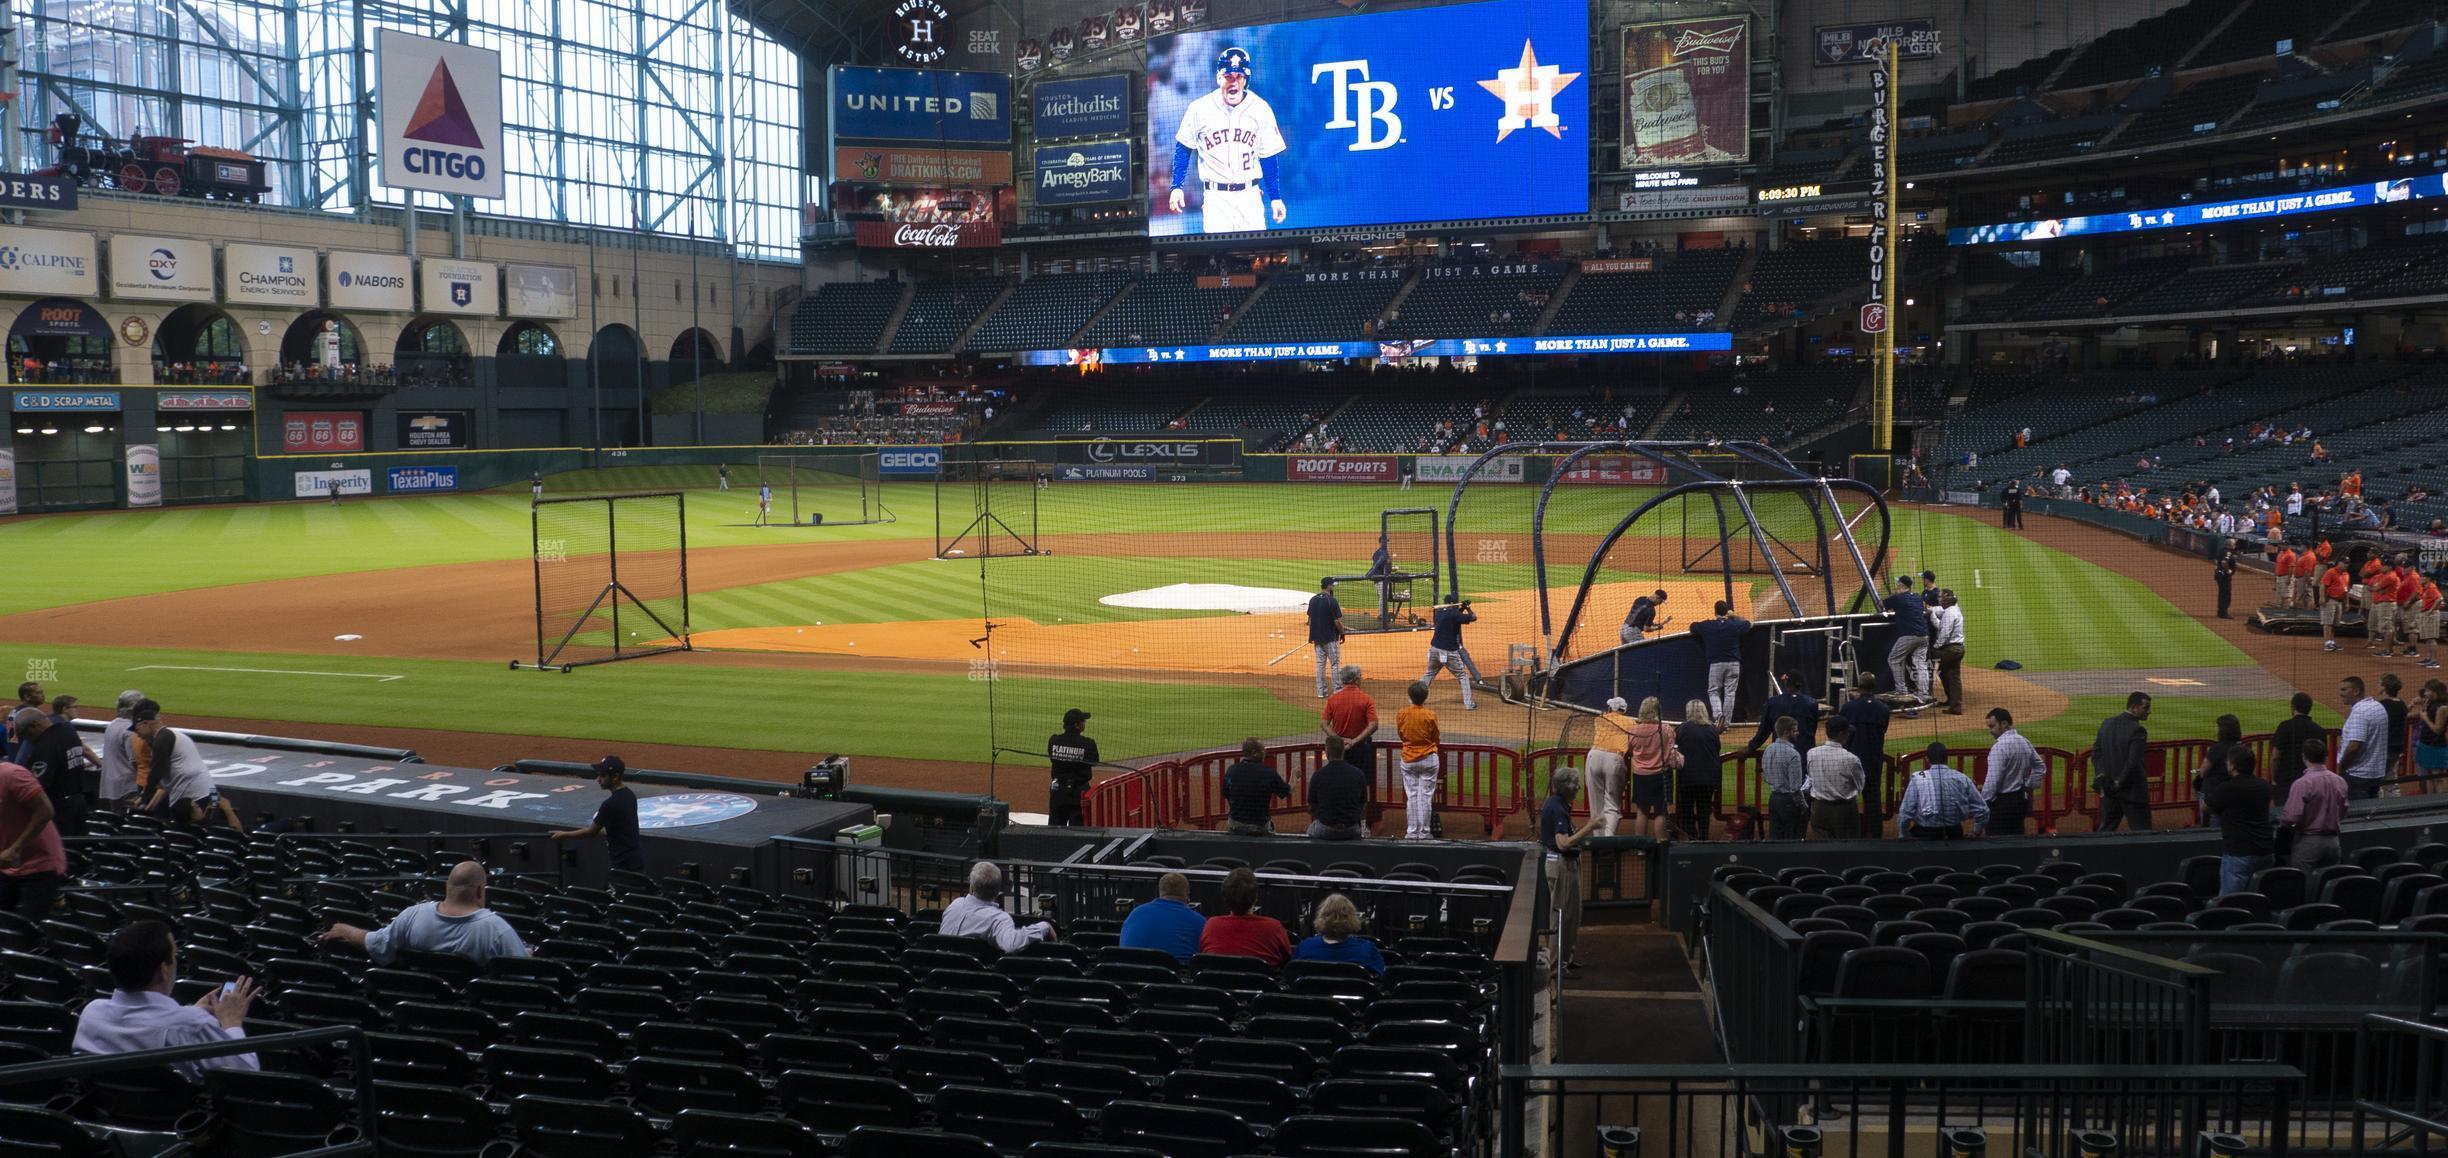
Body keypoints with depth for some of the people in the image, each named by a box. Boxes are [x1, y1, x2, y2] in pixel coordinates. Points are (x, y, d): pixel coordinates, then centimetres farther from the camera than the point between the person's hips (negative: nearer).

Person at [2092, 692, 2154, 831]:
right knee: (2142, 831, 1)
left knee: (2106, 830, 15)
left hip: (2108, 788, 7)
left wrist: (2100, 776, 2)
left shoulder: (2107, 723, 5)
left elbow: (2096, 752, 7)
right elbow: (2133, 762, -20)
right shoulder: (2137, 730, -17)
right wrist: (2119, 783, -10)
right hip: (2131, 789, -7)